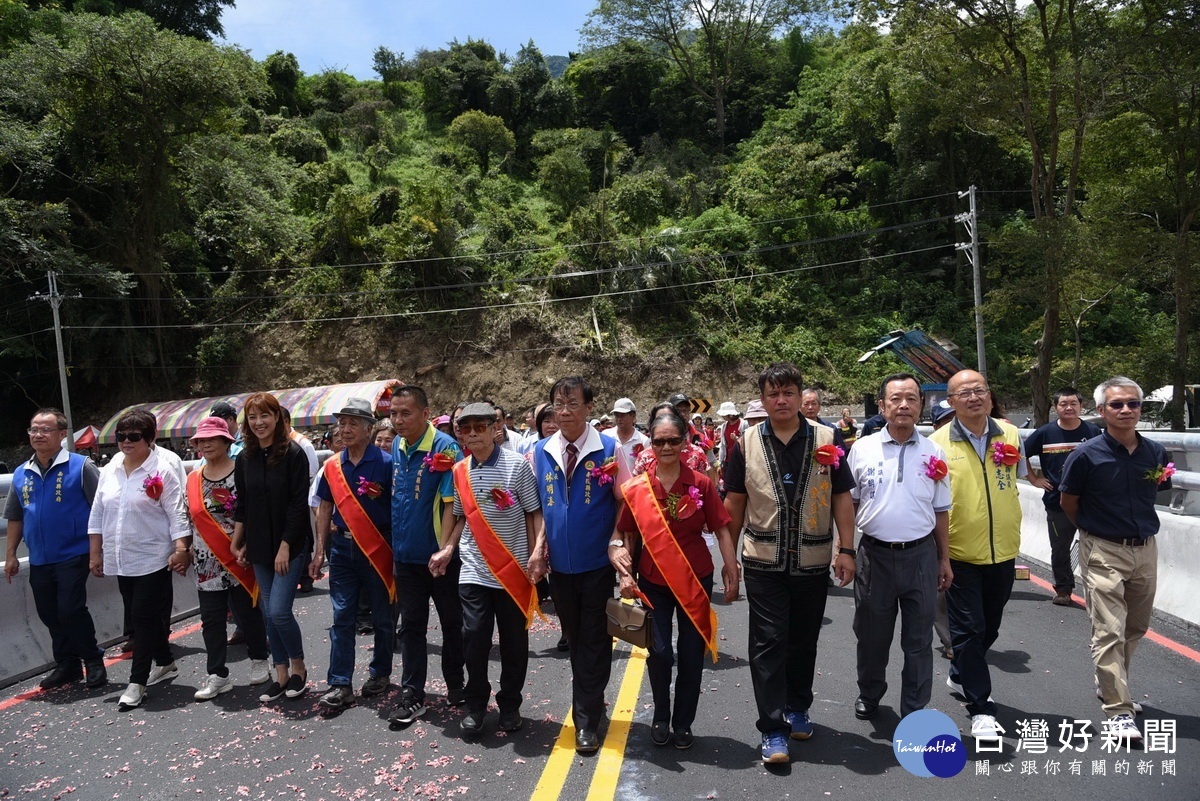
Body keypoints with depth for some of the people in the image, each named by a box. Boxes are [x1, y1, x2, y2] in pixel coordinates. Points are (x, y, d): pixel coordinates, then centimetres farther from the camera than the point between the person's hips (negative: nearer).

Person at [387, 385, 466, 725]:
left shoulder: (444, 447, -17)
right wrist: (394, 542, 10)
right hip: (406, 554, 5)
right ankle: (412, 696, 20)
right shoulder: (396, 448, 3)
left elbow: (451, 503, -19)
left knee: (452, 623, 13)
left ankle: (456, 686, 30)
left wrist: (443, 550, -22)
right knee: (411, 626, 11)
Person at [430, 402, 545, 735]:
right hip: (473, 570, 2)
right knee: (474, 637, -1)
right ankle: (476, 705, 20)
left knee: (514, 641, 8)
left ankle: (509, 705, 27)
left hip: (514, 568, -2)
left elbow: (535, 512, -3)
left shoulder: (517, 464, -6)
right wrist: (446, 550, 6)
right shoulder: (459, 472, 6)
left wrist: (537, 552, -13)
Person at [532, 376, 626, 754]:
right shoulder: (540, 452, 3)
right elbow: (536, 506, 9)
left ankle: (586, 721, 15)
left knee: (594, 641, 4)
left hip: (597, 564, -4)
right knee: (574, 639, 17)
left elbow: (623, 501, -5)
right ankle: (592, 701, 37)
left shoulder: (609, 448, -8)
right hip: (560, 564, 4)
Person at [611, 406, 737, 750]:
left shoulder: (701, 484, -7)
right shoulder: (635, 488, -6)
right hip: (653, 580, 0)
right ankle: (661, 717, 27)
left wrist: (732, 572, -5)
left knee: (692, 654, 9)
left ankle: (682, 723, 29)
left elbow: (722, 529, -3)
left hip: (696, 579, 0)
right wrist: (626, 572, -4)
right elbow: (627, 535, 3)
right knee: (659, 651, 1)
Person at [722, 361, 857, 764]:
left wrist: (846, 550, -3)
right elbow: (734, 503, 4)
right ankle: (772, 730, 9)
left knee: (803, 641, 15)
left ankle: (797, 709, 36)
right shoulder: (746, 444, -1)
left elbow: (842, 498, 2)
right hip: (764, 563, -1)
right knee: (768, 643, -1)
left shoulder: (826, 440, 0)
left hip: (813, 562, 1)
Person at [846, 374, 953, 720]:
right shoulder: (862, 449, -2)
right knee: (871, 634, 13)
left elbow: (941, 512, 9)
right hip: (874, 554, -1)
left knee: (918, 640, 10)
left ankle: (914, 713, 25)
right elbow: (848, 503, 5)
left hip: (921, 555, 1)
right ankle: (869, 694, 37)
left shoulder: (934, 454, 2)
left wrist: (944, 559, 8)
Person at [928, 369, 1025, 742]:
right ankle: (981, 710, 12)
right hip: (960, 553, -4)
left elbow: (1018, 478, 17)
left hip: (1002, 551, 4)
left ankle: (960, 675, 43)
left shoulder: (1010, 435, 1)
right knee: (968, 630, 0)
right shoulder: (938, 442, -9)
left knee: (989, 627, 19)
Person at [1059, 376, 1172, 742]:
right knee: (1110, 632, -6)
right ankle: (1119, 710, 1)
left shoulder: (1155, 452, 0)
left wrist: (1132, 523, 9)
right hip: (1103, 552, -5)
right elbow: (1068, 502, -1)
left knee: (1135, 629, 17)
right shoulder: (1086, 455, -14)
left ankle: (1110, 684, 37)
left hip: (1146, 549, 5)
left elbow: (1158, 491, 18)